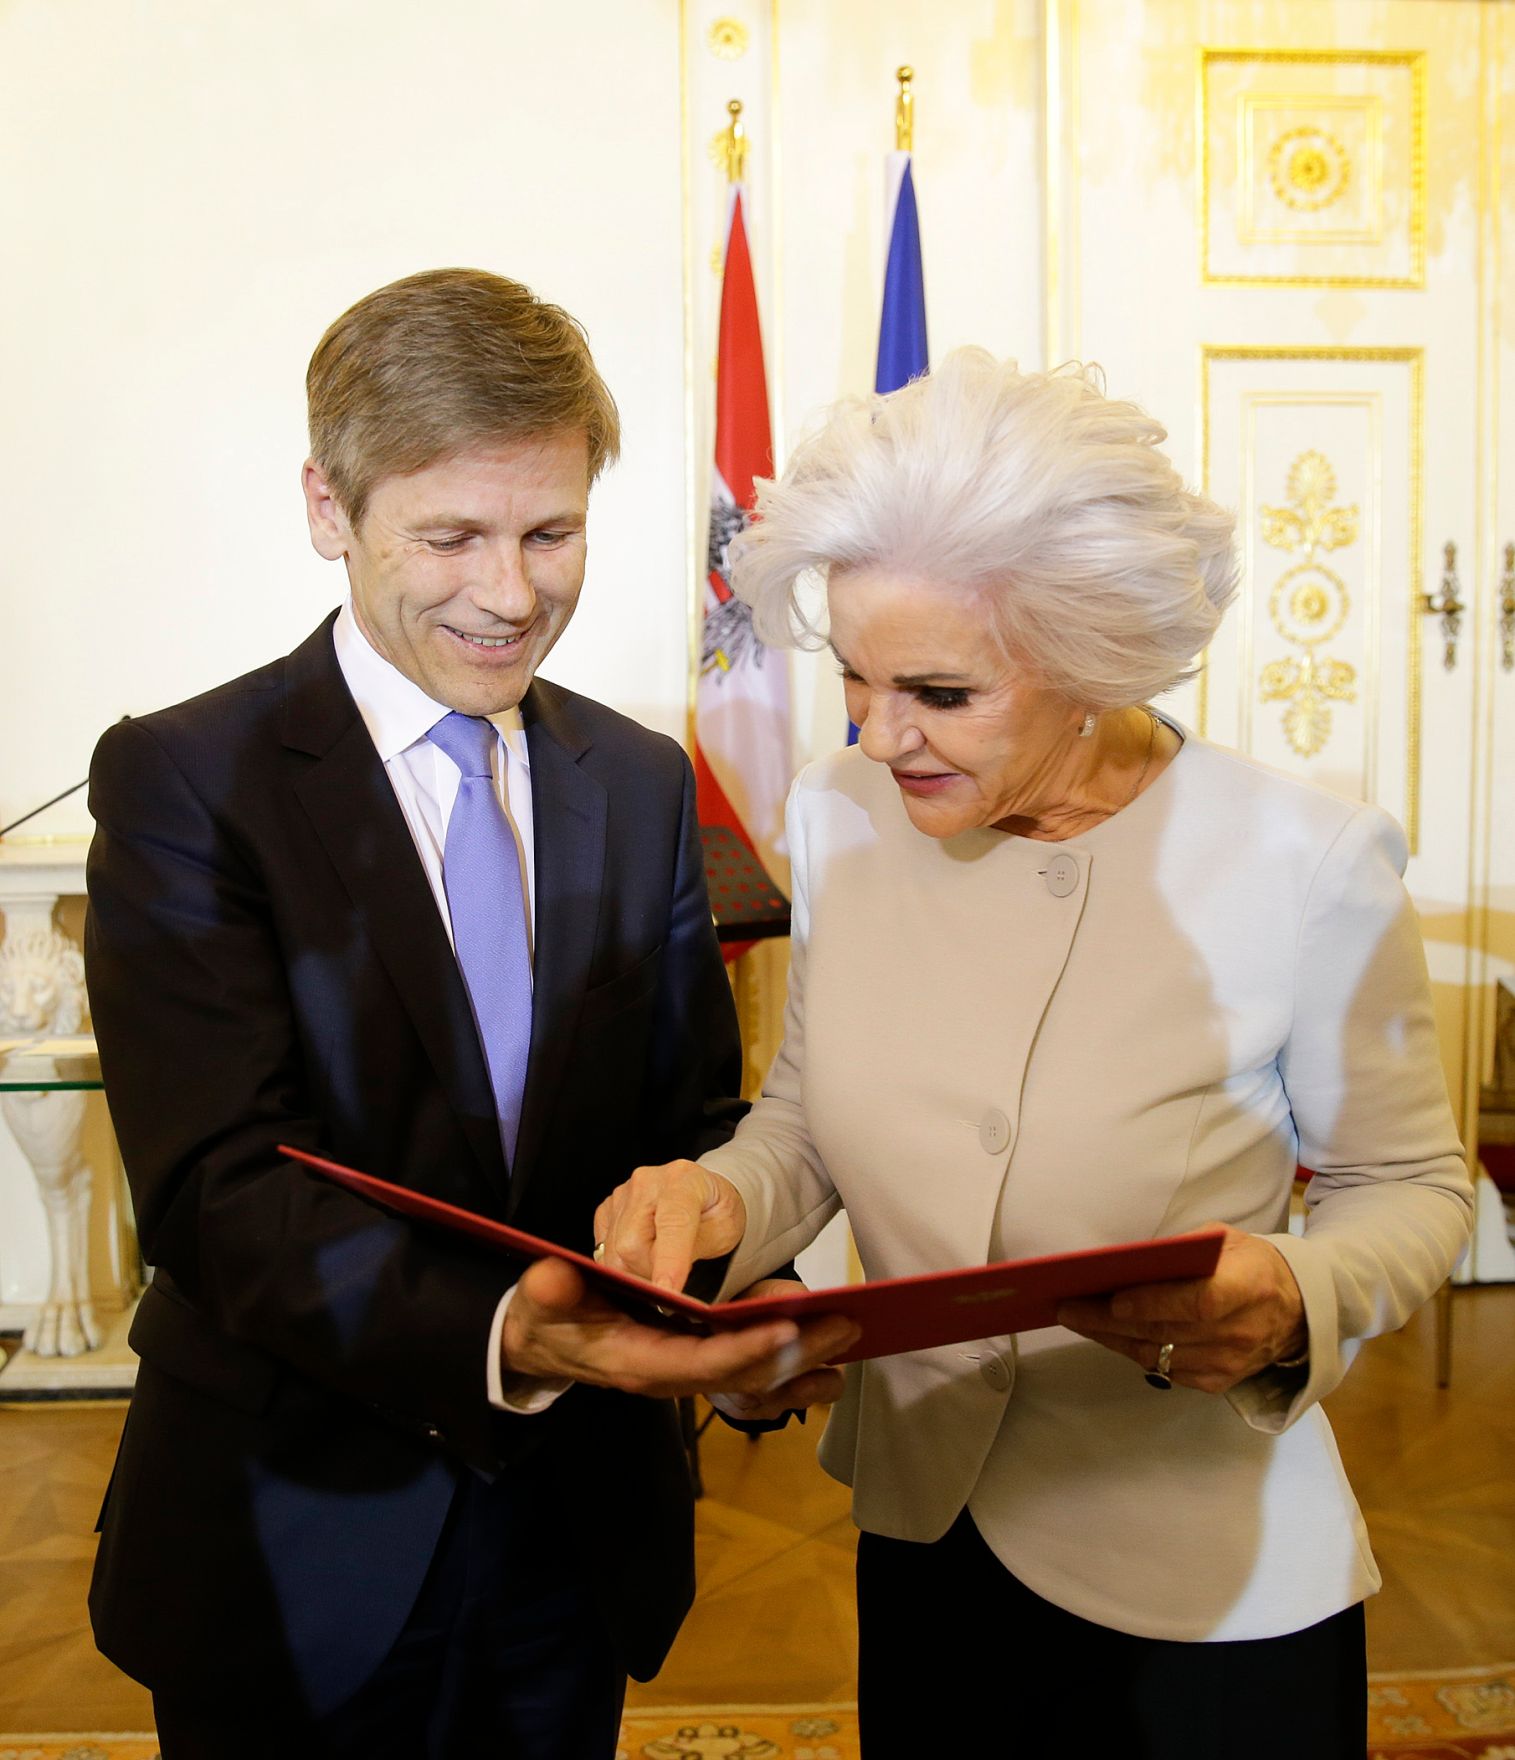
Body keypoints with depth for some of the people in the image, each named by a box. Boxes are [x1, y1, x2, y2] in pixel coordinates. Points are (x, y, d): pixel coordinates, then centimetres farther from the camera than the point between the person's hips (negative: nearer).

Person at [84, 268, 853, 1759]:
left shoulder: (642, 785, 2)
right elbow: (215, 1190, -21)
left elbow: (693, 1124, 3)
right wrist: (493, 1339, -36)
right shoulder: (182, 781, -12)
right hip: (297, 1541, -3)